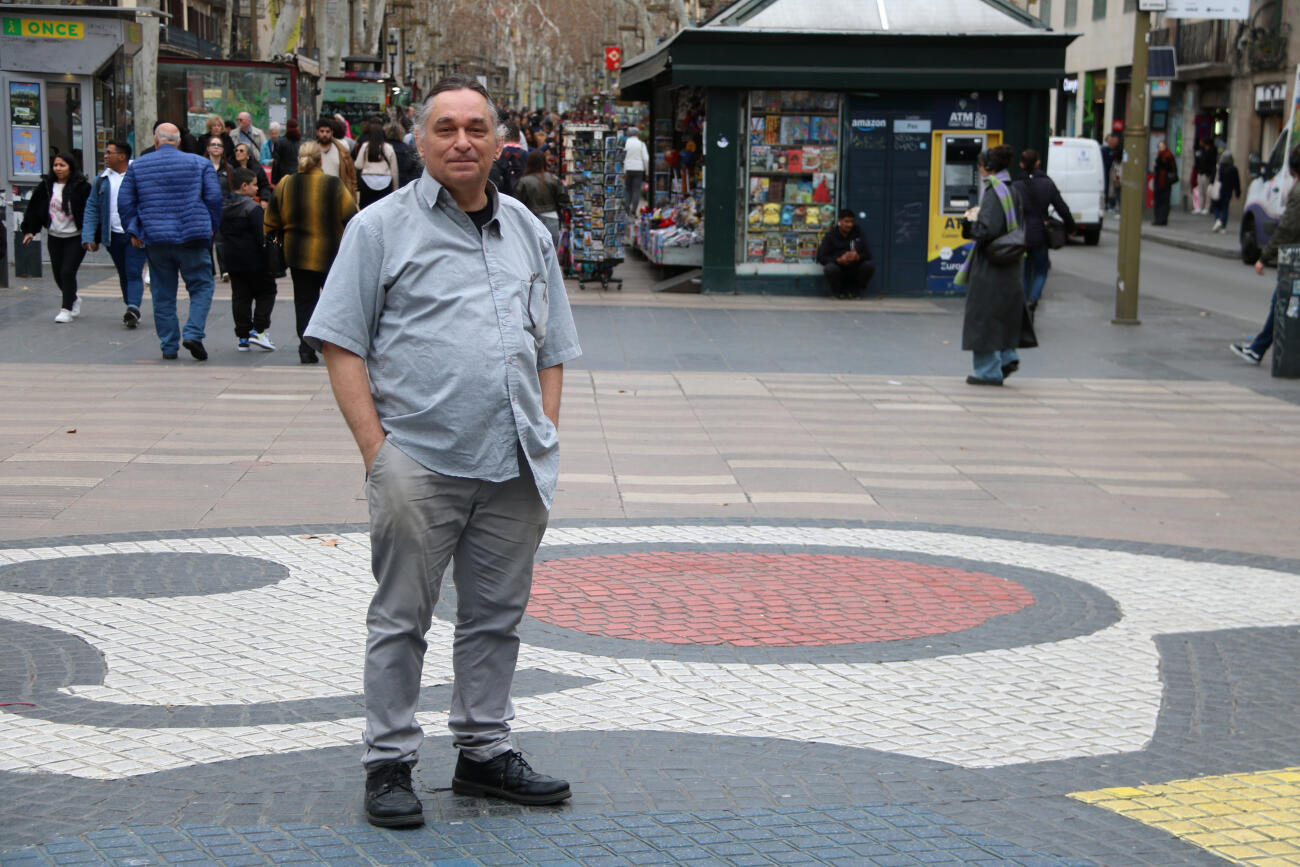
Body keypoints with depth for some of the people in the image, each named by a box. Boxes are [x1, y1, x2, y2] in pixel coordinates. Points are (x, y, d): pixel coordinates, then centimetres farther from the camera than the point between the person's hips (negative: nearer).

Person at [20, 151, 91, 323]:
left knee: (68, 272, -13)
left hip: (76, 238, -5)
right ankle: (74, 300, 34)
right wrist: (29, 230, 6)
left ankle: (66, 309, -3)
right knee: (58, 275, 9)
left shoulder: (82, 187, -9)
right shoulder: (46, 186, 4)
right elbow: (34, 209, 12)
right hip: (54, 237, 5)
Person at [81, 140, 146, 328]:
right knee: (123, 275, 11)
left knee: (134, 272, -13)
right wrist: (89, 237, 1)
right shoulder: (102, 181, 10)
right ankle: (132, 311, 20)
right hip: (113, 236, 5)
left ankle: (133, 307, -21)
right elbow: (92, 209, 11)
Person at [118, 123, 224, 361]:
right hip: (192, 238, -2)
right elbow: (214, 198, 0)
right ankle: (193, 333, -13)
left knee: (163, 294, 9)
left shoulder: (137, 166, 8)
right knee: (201, 287, 6)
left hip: (155, 239, 2)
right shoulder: (200, 163, 4)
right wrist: (211, 227, 11)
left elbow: (125, 202, 7)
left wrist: (133, 230, 13)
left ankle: (168, 346, 10)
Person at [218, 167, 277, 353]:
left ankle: (243, 336, 8)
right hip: (255, 261, -7)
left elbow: (219, 235, 15)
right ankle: (258, 330, -6)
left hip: (232, 261, 7)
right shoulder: (252, 207, -15)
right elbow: (261, 236, -19)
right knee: (266, 292, 6)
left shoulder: (222, 207, 9)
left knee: (240, 297, 10)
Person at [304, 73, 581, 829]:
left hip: (515, 468, 5)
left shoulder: (528, 233, 15)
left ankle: (486, 751, 25)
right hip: (419, 461, -4)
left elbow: (553, 348, 20)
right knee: (402, 618, 3)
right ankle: (390, 762, 12)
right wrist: (376, 448, -12)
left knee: (497, 616, 12)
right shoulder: (382, 227, 1)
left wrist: (546, 440, 8)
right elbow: (341, 343, -4)